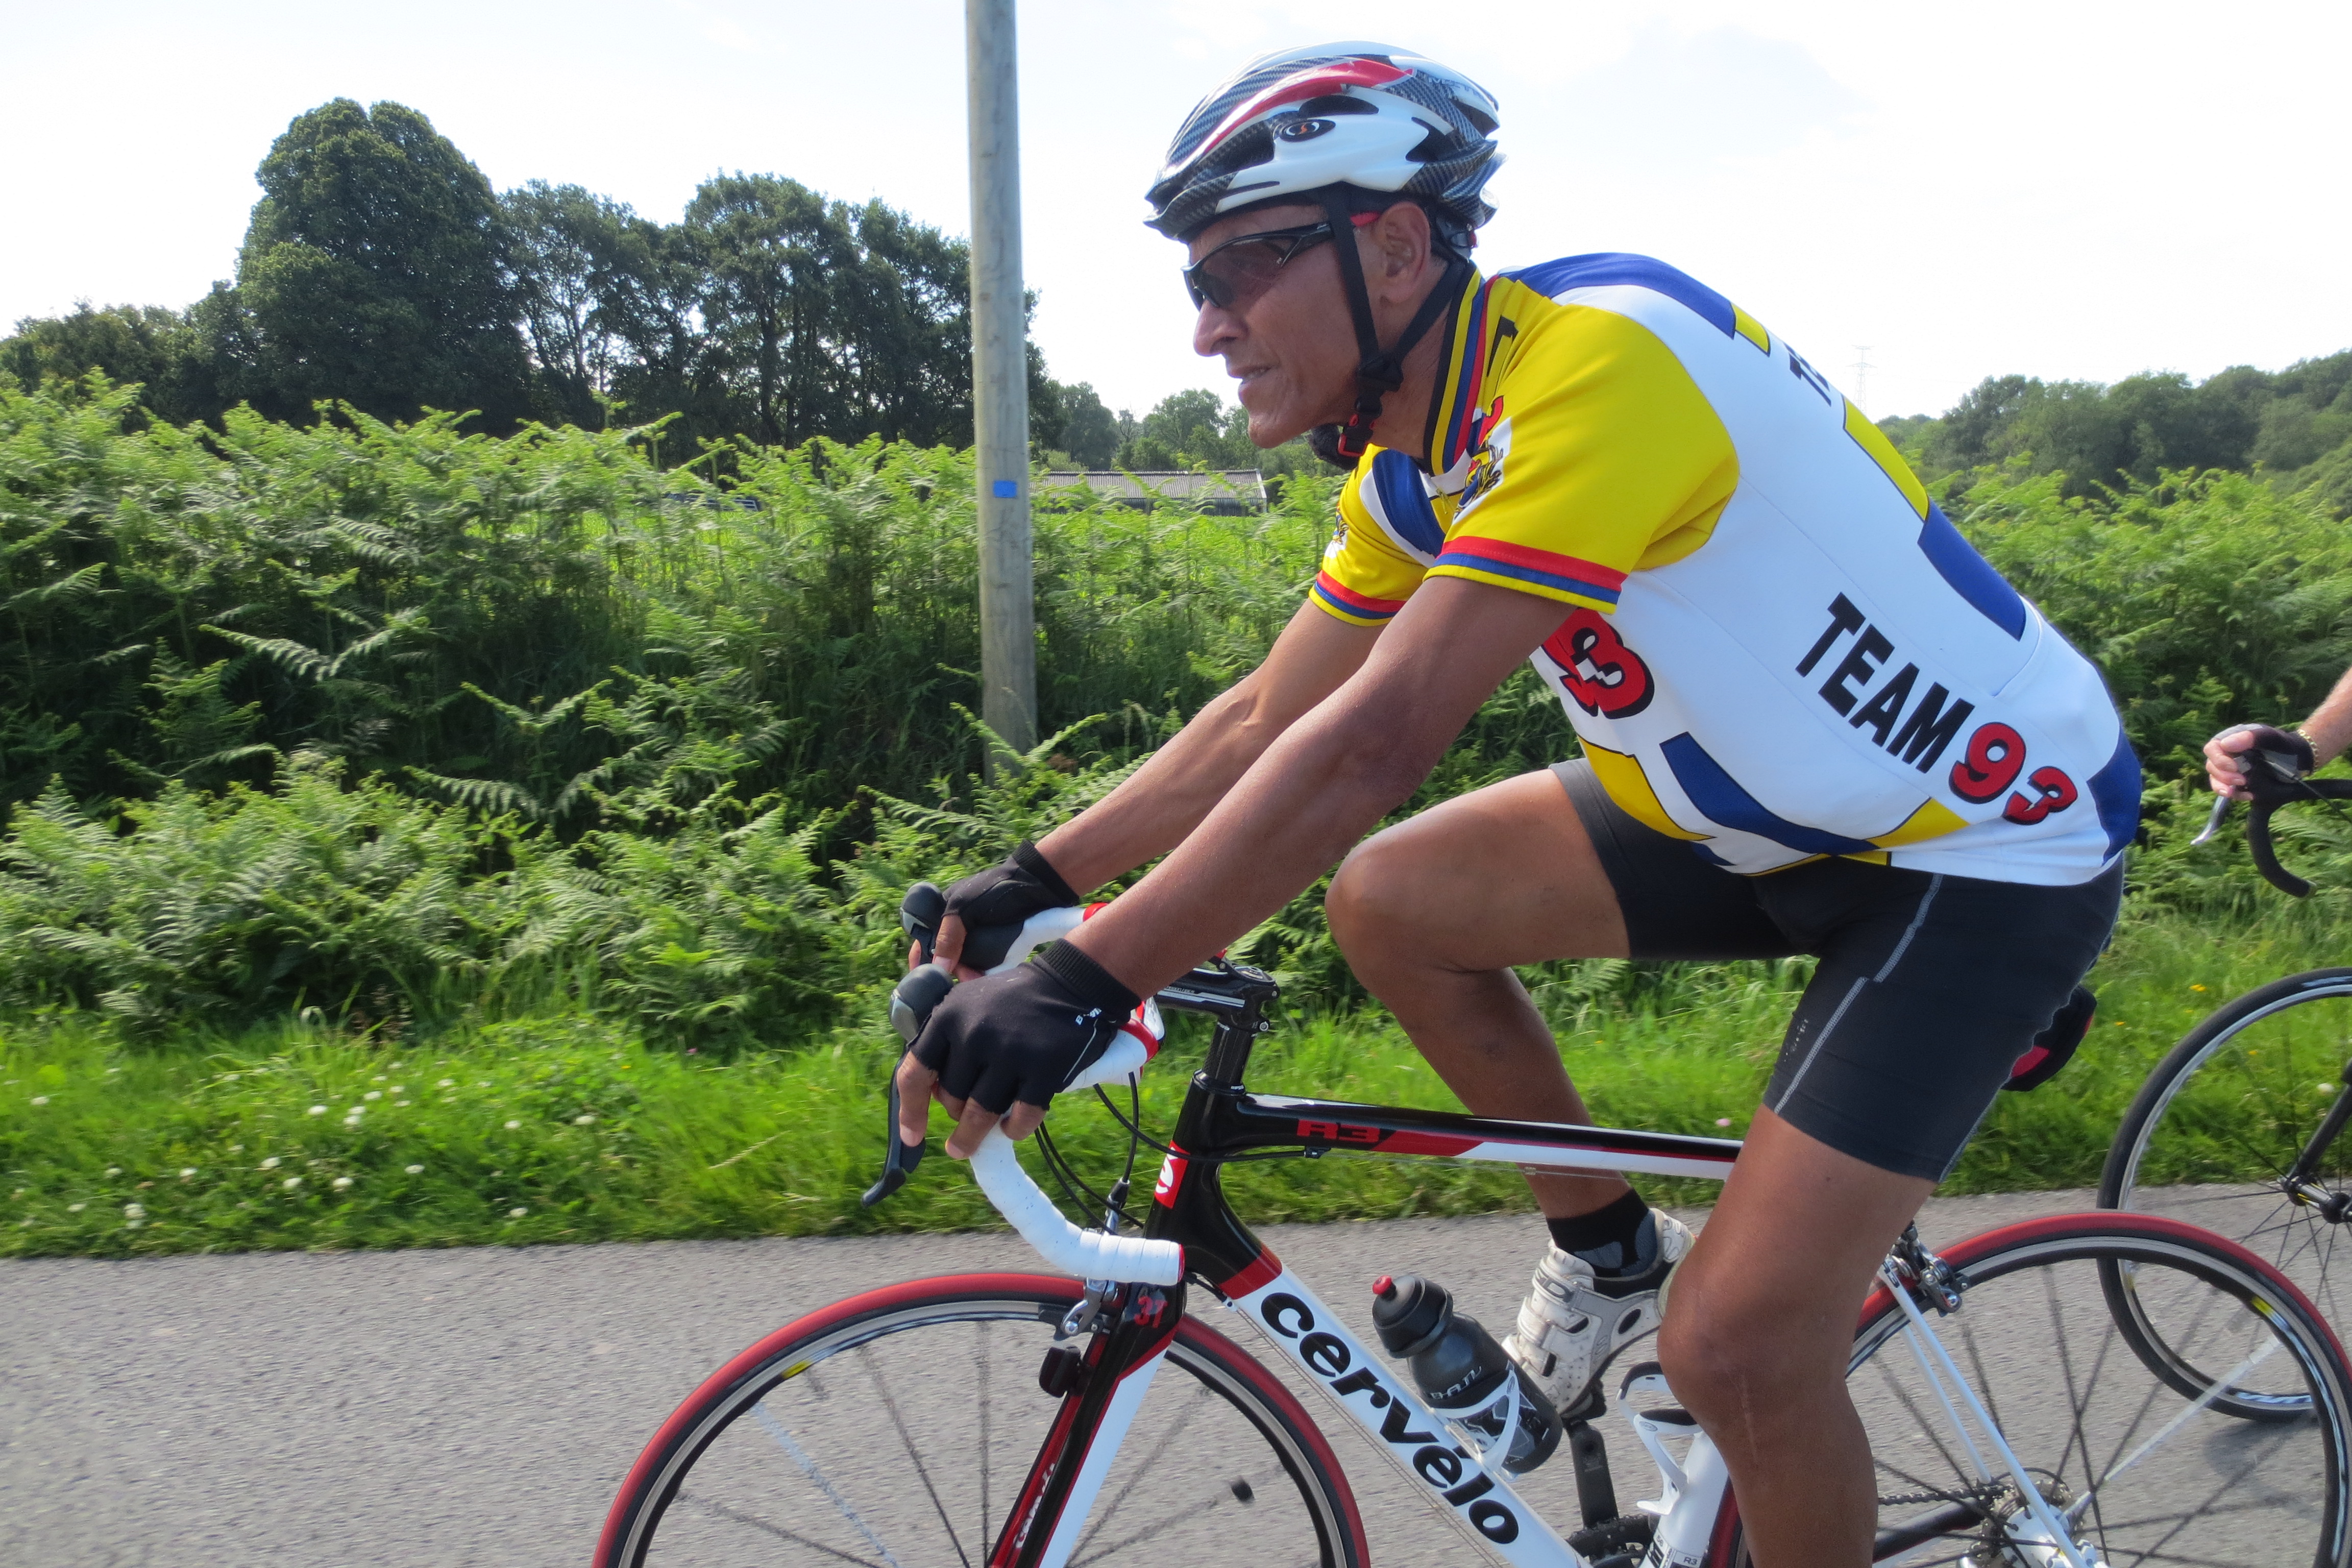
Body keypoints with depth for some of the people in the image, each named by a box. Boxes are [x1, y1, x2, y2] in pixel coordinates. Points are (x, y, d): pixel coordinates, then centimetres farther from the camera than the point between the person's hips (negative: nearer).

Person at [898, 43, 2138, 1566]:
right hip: (1769, 814, 8)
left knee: (1739, 1345, -15)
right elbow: (1265, 721, 6)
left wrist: (1089, 979, -36)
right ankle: (1610, 1253, 18)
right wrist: (1037, 880, 3)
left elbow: (1374, 743, -36)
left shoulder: (1599, 358, -28)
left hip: (1994, 833, -8)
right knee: (1390, 901, 0)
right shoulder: (1411, 467, 0)